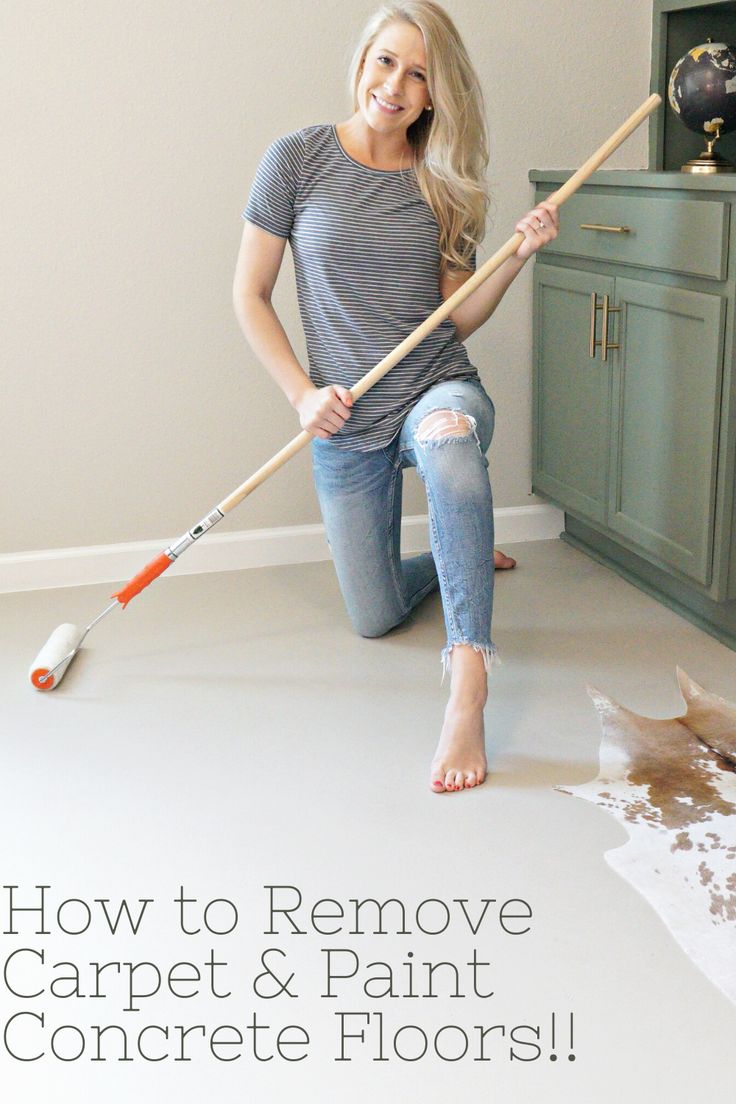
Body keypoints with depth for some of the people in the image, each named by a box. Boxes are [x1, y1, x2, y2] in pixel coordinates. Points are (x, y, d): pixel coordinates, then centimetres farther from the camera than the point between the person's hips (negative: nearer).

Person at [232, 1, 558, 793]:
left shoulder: (443, 183, 3)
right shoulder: (297, 159, -4)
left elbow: (458, 320, 3)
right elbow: (249, 296, 0)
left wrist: (518, 257, -13)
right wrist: (303, 394, -10)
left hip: (439, 387, 0)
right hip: (345, 424, 1)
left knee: (450, 437, -42)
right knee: (374, 619, 7)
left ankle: (468, 687, -42)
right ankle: (463, 560, 42)